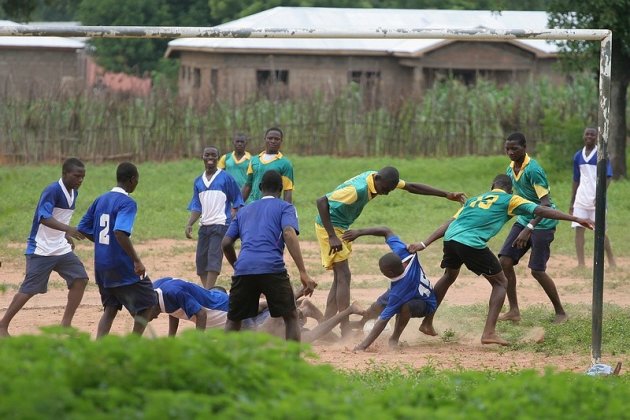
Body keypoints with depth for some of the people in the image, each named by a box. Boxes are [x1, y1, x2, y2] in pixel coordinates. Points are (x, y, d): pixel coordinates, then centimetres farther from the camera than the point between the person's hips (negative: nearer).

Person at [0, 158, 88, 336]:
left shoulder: (73, 193, 6)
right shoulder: (52, 191, -20)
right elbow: (44, 218, -35)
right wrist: (67, 229, -46)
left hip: (62, 249, 8)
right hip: (41, 250, -8)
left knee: (80, 279, -4)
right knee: (29, 290, -5)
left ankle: (66, 324, 3)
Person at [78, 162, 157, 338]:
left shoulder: (100, 200, 9)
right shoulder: (128, 203, -14)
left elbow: (83, 228, 12)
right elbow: (120, 232, -28)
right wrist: (137, 260, -25)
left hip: (101, 265, 7)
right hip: (122, 267, -7)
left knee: (110, 308, 14)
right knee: (147, 304, 7)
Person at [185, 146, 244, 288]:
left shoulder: (226, 178, 0)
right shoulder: (198, 181, 14)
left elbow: (237, 202, 2)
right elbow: (196, 207, 15)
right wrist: (189, 224, 1)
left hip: (221, 225, -6)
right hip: (204, 226, 6)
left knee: (214, 259, -16)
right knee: (200, 260, 3)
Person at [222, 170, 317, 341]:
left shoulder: (244, 210, 28)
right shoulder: (285, 207, 14)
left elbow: (226, 243, 20)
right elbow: (289, 234, -5)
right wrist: (303, 273, -13)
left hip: (243, 269, 3)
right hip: (272, 268, -3)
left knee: (233, 321, 17)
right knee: (291, 317, 11)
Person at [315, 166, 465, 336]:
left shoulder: (382, 180, -5)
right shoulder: (358, 189, -32)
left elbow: (411, 187, 4)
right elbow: (321, 201, -35)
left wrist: (447, 195, 0)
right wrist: (332, 237, -35)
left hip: (341, 227, 10)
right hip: (329, 226, -10)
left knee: (341, 278, 7)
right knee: (343, 276, -14)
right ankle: (346, 331, -17)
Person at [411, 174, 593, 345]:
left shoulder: (475, 199, 30)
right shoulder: (510, 200, 15)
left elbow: (450, 223, 22)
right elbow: (541, 211, 4)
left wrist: (424, 244, 17)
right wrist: (575, 219, 3)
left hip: (450, 238, 6)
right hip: (472, 244, -6)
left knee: (449, 276, 33)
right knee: (500, 282, 11)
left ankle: (427, 323, 40)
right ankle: (489, 332, -3)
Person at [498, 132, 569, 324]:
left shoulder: (533, 169, -23)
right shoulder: (511, 169, 3)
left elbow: (545, 203, -28)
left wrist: (529, 229, -35)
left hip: (542, 222, -8)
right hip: (523, 220, 8)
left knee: (537, 270, -9)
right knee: (505, 260, -3)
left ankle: (560, 312, 7)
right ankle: (514, 311, 5)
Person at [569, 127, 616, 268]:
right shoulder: (578, 156, 11)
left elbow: (607, 177, -10)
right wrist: (572, 202, 17)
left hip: (596, 199, -5)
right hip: (581, 199, 5)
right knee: (579, 229, -3)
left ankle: (611, 262, 7)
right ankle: (581, 264, -1)